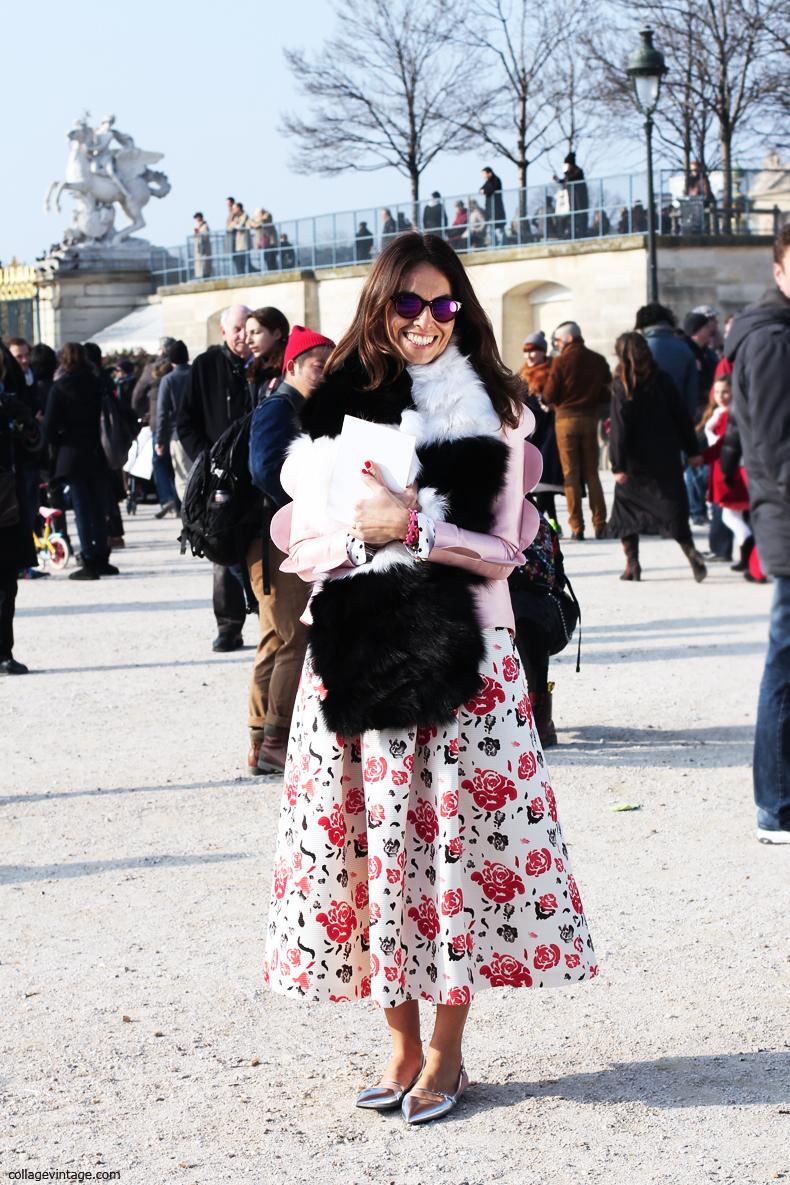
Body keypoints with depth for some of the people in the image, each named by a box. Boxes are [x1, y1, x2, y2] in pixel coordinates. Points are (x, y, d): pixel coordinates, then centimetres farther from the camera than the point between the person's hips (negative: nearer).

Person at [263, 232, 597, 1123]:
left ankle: (446, 1054, 12)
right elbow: (302, 542, 4)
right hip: (356, 651, 2)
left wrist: (413, 526, -16)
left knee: (457, 843, 0)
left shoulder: (491, 409, 3)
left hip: (460, 657, -2)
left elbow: (501, 548, -3)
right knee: (377, 845, 4)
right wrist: (359, 530, -15)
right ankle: (402, 1044, 17)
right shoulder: (333, 410, 7)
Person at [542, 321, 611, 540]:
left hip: (566, 417, -3)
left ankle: (577, 526, -3)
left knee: (571, 473, 2)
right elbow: (608, 393, 4)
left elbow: (549, 395, -9)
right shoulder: (598, 361, 2)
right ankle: (599, 524, 4)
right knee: (592, 472, 10)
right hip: (590, 418, 3)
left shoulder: (562, 361, -9)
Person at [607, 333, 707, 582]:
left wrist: (618, 465, -13)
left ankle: (632, 564, 10)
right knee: (673, 508, 4)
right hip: (666, 458, 3)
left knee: (626, 510, 12)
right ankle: (690, 552, -18)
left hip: (636, 461, -3)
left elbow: (619, 429, -13)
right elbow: (682, 415, 6)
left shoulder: (622, 386, -10)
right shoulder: (663, 380, 2)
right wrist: (693, 450, 12)